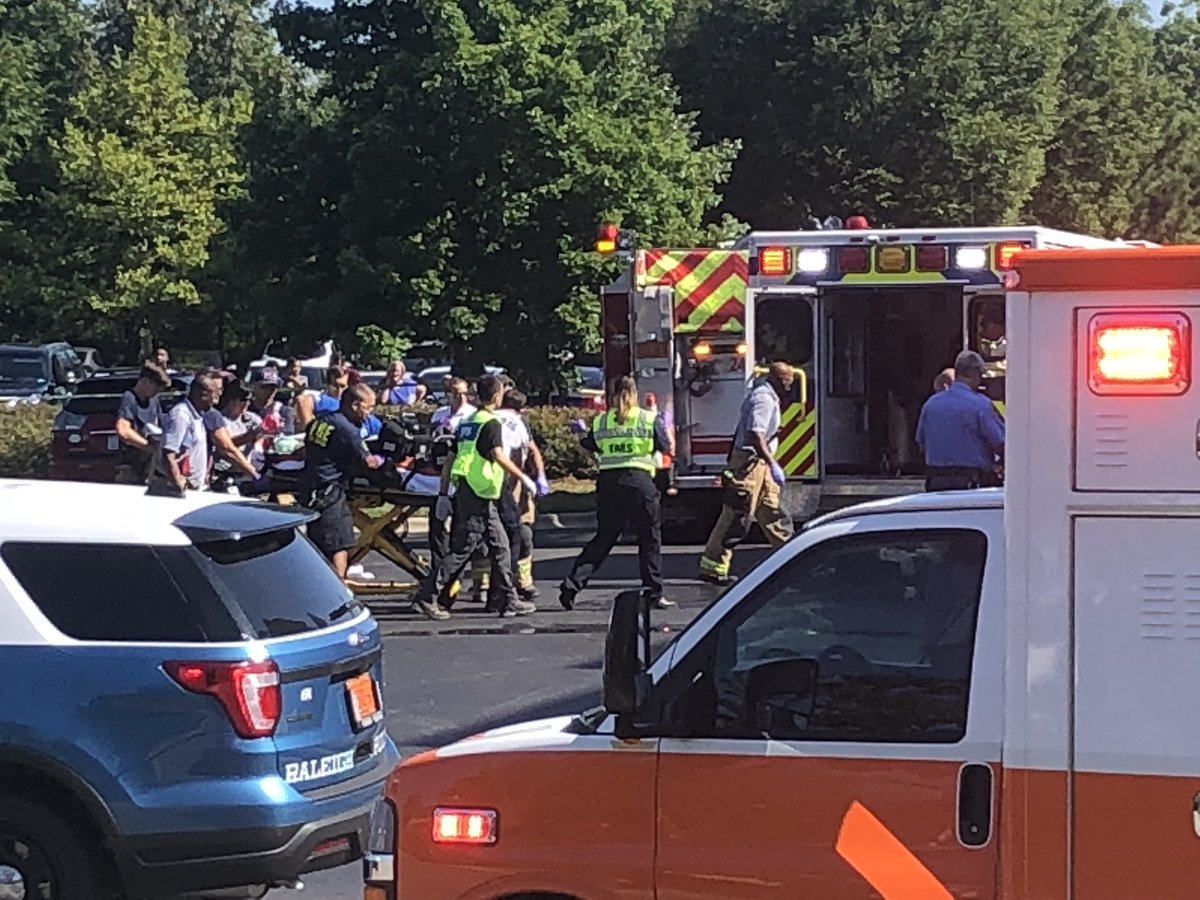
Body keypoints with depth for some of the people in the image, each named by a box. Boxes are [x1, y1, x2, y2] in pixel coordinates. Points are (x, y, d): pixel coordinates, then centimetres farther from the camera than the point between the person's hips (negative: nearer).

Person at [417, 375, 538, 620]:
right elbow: (499, 456, -22)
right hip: (478, 497, -9)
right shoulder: (491, 423, -9)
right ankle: (428, 597, -8)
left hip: (465, 492, 9)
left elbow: (450, 460, 16)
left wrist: (443, 494, 16)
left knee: (500, 547, 11)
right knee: (462, 549, -7)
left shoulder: (468, 422, 17)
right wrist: (524, 478, -15)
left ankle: (508, 601, 11)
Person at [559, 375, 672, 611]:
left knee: (604, 538, 13)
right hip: (639, 479, -3)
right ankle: (653, 593, 5)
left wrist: (581, 435, 35)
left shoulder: (600, 421, 6)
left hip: (608, 481, 3)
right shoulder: (649, 419, 0)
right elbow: (666, 447, 9)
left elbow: (591, 448, 15)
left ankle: (572, 585, 3)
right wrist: (665, 426, 27)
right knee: (650, 538, 8)